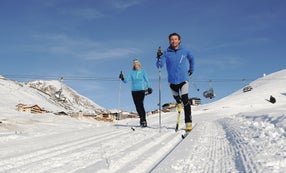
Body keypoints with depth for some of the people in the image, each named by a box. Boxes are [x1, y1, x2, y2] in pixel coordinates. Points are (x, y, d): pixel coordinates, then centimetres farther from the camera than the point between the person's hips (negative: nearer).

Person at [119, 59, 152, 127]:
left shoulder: (143, 71, 6)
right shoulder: (132, 72, 11)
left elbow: (147, 80, 3)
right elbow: (126, 80, 4)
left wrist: (149, 87, -8)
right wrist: (122, 78, -16)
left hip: (141, 90, -3)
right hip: (134, 91, 3)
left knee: (140, 104, -15)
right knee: (137, 106, 1)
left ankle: (144, 120, -13)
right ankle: (142, 119, 13)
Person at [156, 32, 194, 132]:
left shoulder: (185, 52, -1)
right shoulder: (166, 53, -5)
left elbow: (191, 59, 20)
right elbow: (159, 65, -15)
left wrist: (191, 70, 21)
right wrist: (159, 58, -32)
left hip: (183, 79, -2)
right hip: (172, 80, 2)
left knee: (185, 100, -15)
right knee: (176, 97, 23)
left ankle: (188, 122, -15)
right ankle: (179, 103, 58)